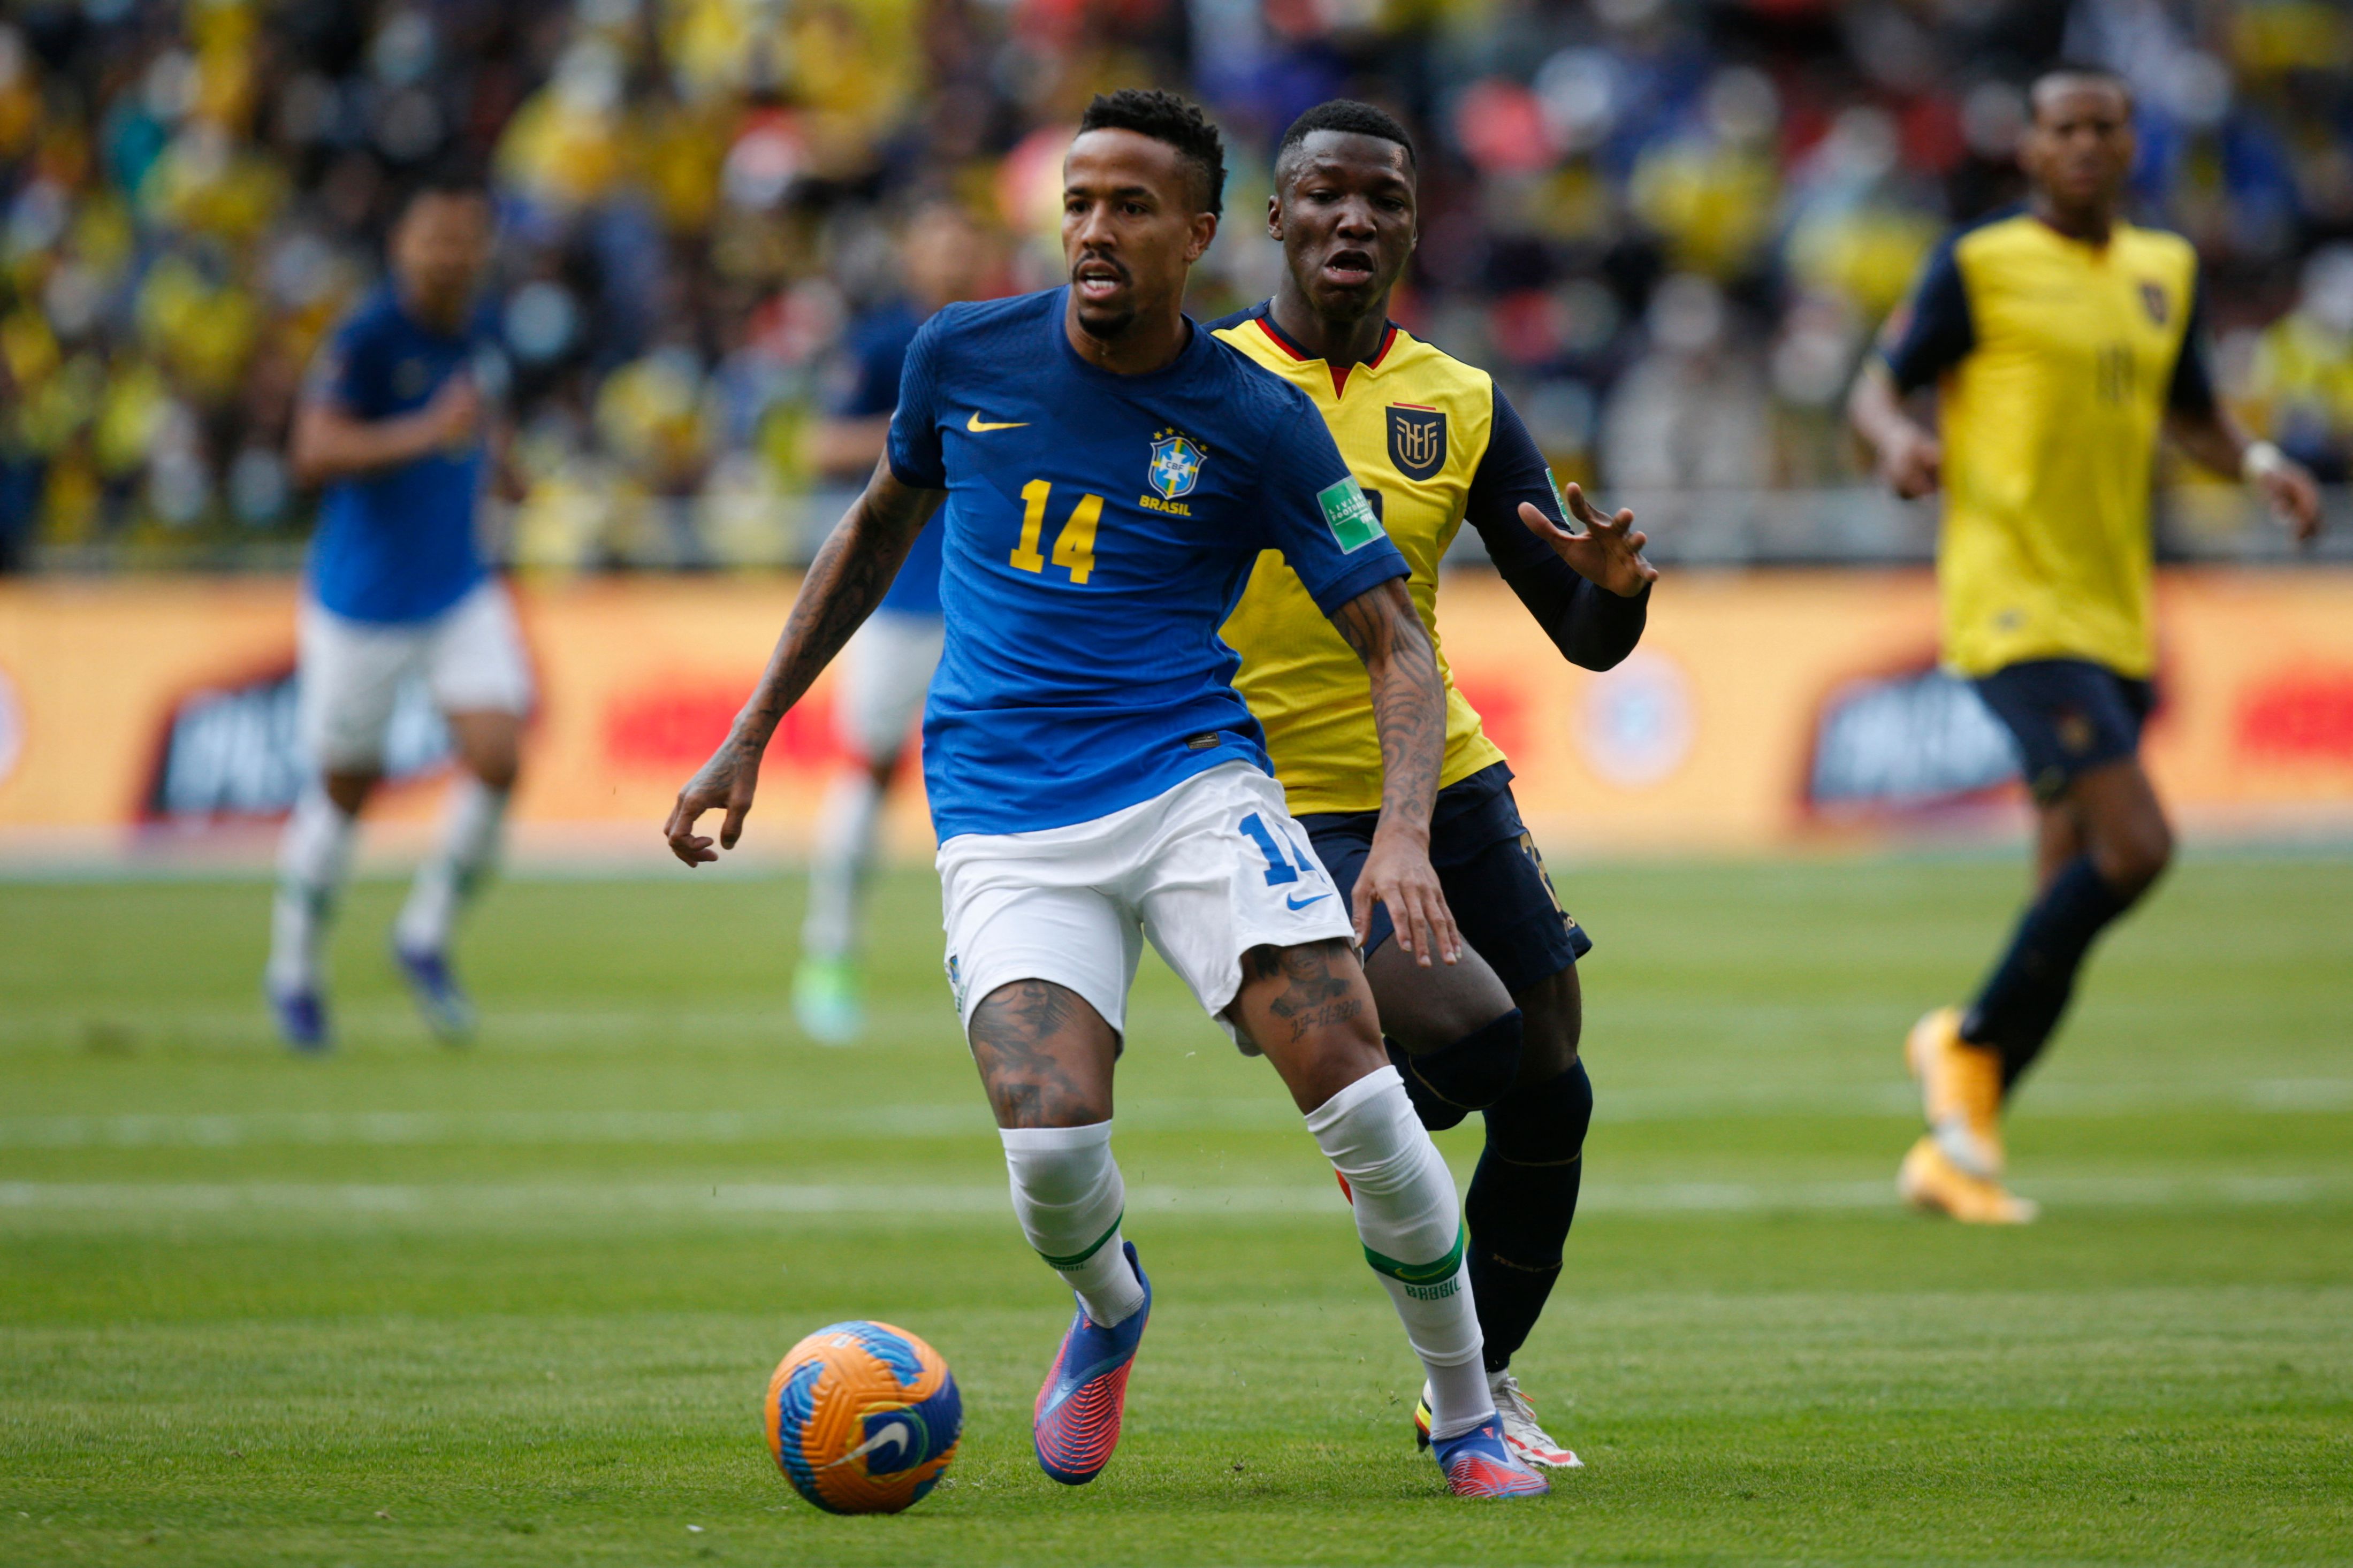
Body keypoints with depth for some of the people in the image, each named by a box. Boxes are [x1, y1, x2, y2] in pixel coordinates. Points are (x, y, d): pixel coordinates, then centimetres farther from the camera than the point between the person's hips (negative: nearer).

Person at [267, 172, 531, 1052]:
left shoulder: (476, 336, 4)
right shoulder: (368, 338, -18)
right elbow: (315, 452, -32)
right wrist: (426, 434, -39)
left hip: (459, 592, 5)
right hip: (363, 603, -5)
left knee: (498, 757, -12)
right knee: (344, 789, 6)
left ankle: (427, 936, 8)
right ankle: (295, 970, 27)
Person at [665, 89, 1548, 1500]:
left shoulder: (1257, 422, -4)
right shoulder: (963, 358, 3)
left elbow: (1397, 643, -3)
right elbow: (884, 525, 22)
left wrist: (1405, 834, -20)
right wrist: (753, 735, 21)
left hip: (1192, 783, -1)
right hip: (1006, 822, 1)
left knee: (1354, 1080, -21)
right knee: (1053, 1143, -22)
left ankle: (1471, 1423, 0)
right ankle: (1112, 1314, 16)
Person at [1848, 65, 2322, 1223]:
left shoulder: (2163, 272, 15)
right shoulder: (1980, 266, -3)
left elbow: (2189, 416, 26)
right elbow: (1878, 388, 0)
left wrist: (2260, 464, 6)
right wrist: (1899, 441, -23)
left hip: (2115, 618, 7)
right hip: (2013, 606, -7)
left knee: (2070, 894, 6)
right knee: (2135, 845, -20)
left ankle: (1953, 1149, 15)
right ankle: (1970, 1042, 1)